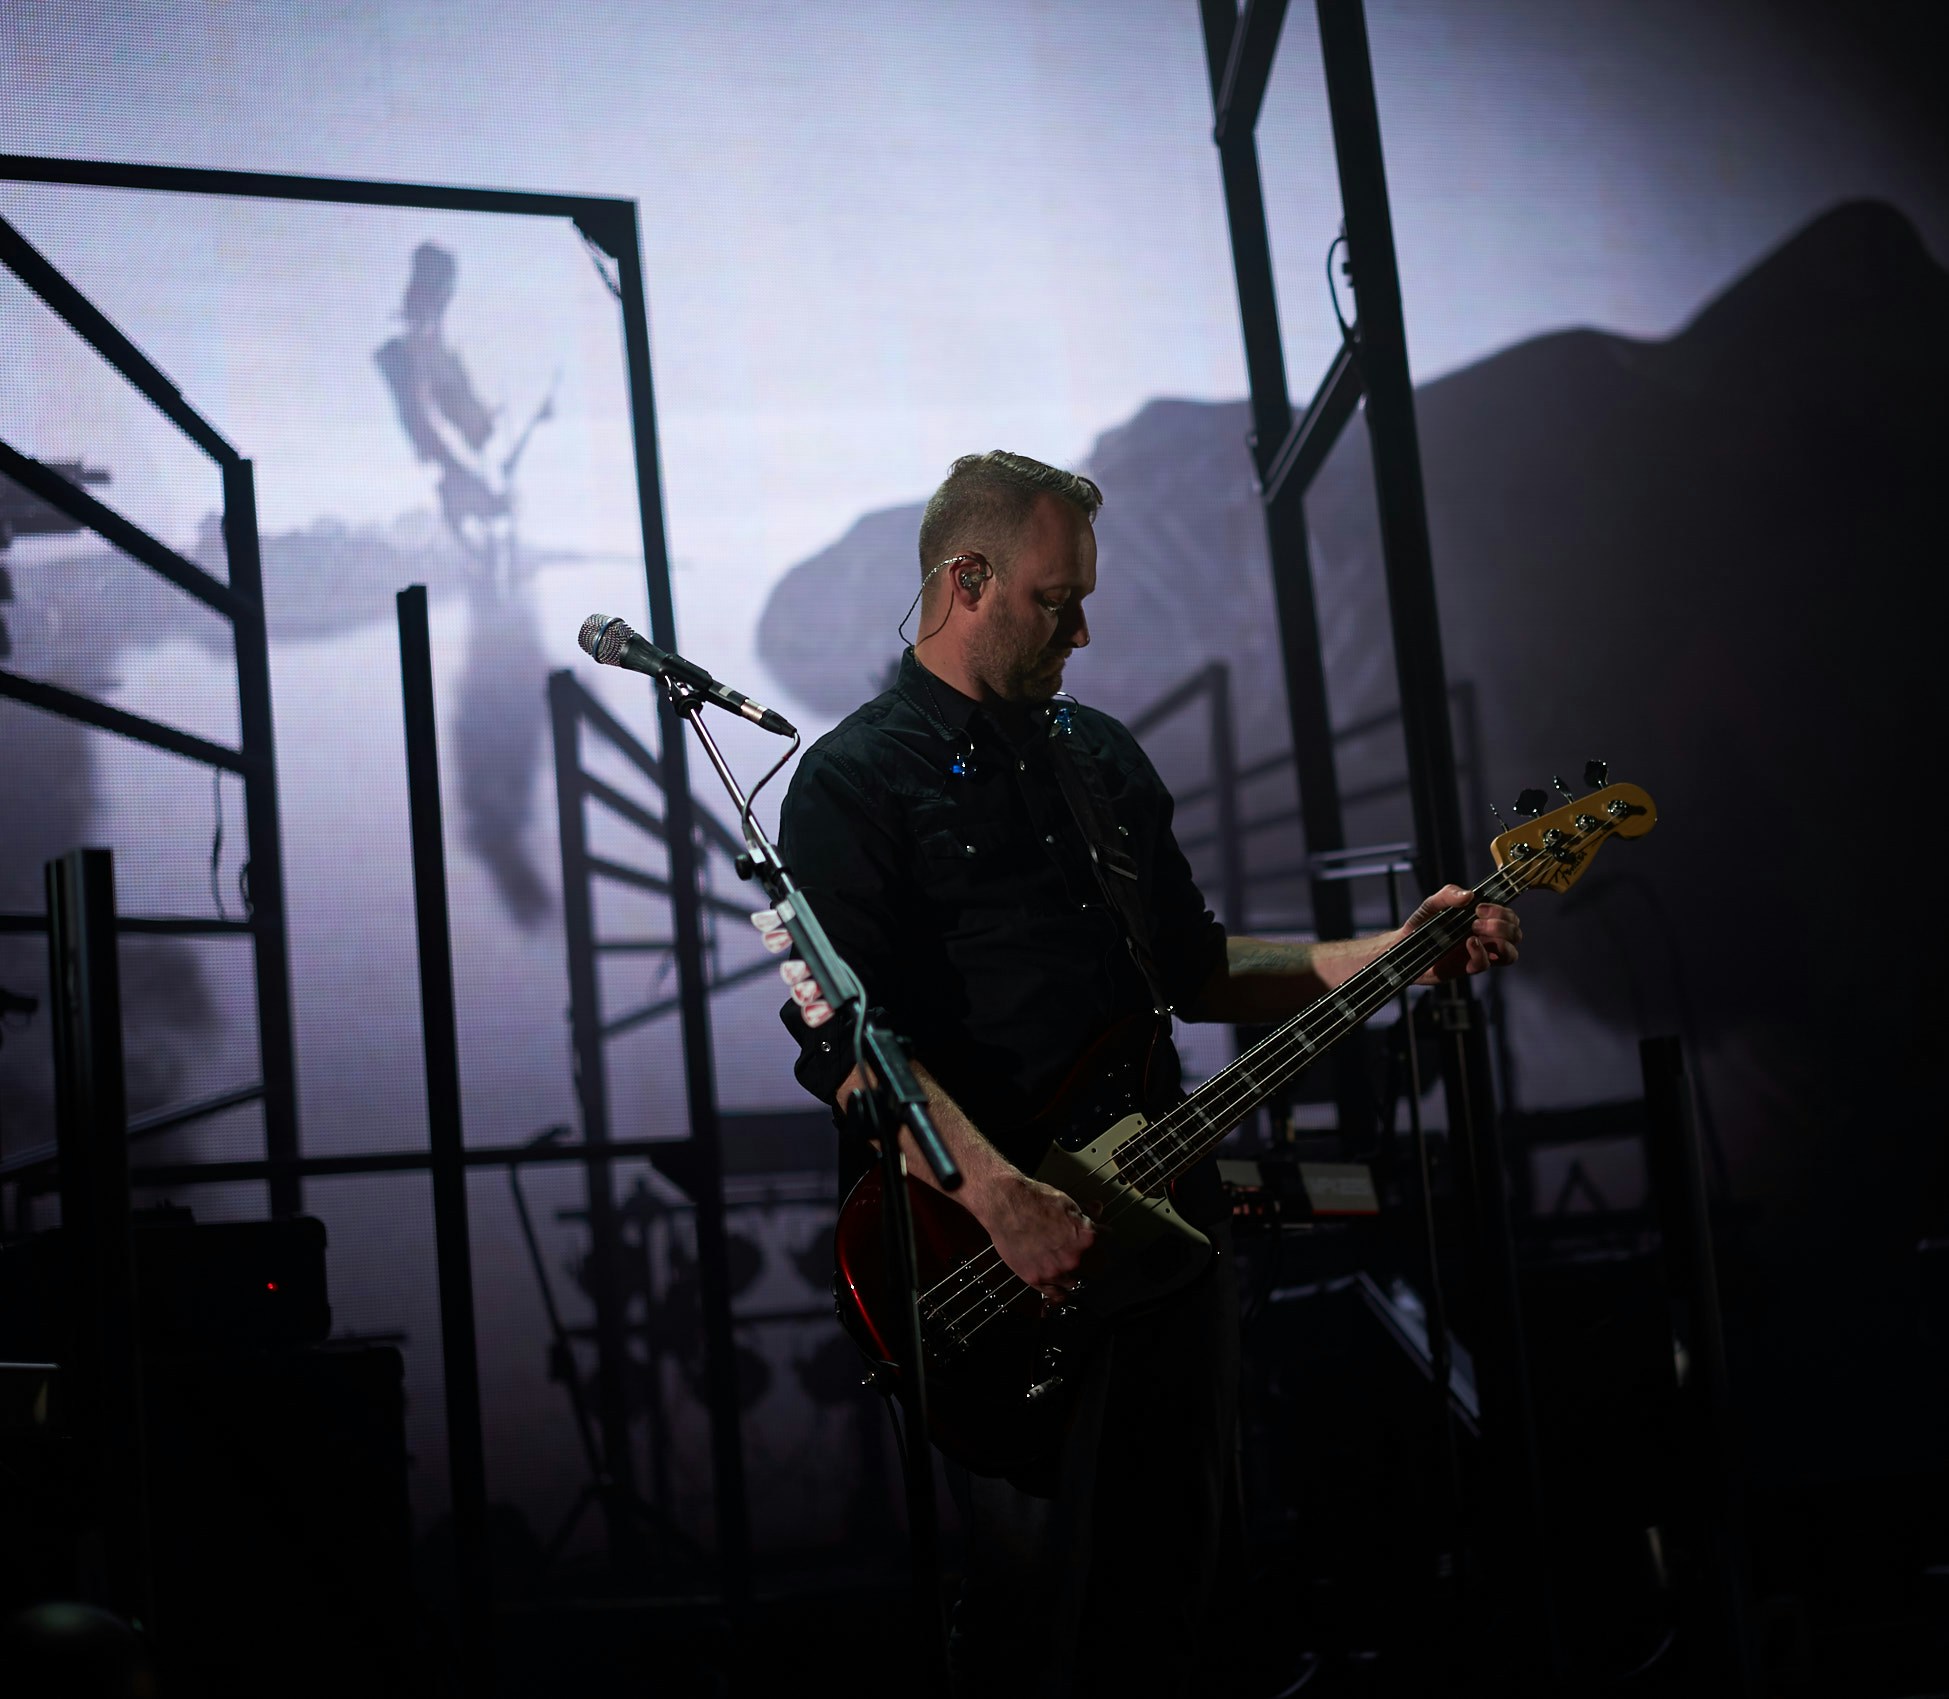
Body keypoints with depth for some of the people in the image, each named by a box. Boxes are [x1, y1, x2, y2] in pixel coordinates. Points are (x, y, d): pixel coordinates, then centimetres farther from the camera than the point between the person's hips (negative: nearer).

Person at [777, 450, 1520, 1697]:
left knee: (1175, 1570, 15)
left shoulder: (1101, 754, 16)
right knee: (1036, 1599, 0)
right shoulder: (856, 782, -8)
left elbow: (1195, 970, 21)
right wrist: (1001, 1197, -30)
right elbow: (846, 1038, -19)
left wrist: (1393, 955, 10)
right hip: (1010, 1257, -7)